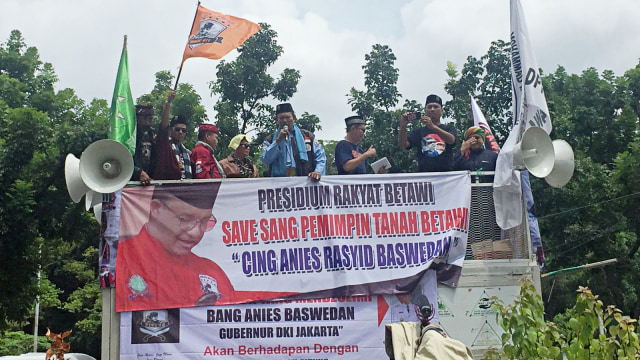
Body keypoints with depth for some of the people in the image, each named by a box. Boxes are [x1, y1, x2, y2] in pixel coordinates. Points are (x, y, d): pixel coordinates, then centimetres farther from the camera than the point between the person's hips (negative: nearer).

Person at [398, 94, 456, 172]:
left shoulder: (448, 129, 14)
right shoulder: (418, 131, 16)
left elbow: (451, 140, -9)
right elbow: (402, 145, 3)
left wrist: (433, 127, -23)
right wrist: (403, 126, -15)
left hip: (445, 171, 0)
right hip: (424, 172, 1)